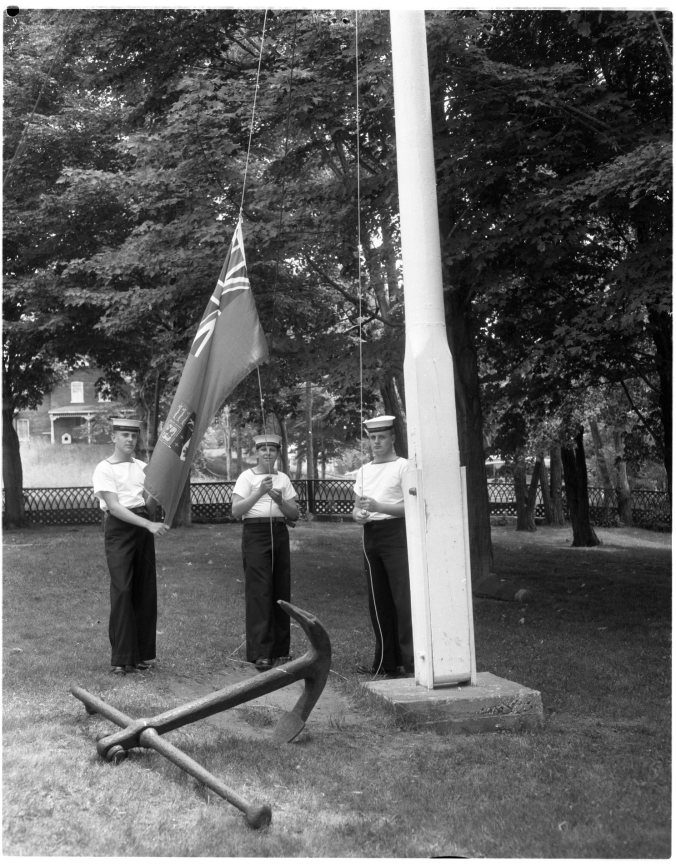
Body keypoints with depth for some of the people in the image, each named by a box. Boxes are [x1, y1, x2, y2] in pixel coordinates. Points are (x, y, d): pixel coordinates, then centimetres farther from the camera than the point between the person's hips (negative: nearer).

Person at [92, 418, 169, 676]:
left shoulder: (142, 466, 14)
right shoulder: (104, 469, -4)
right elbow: (114, 507, -14)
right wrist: (149, 524, -22)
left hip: (144, 527, 5)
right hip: (119, 528, -5)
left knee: (146, 591, 6)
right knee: (122, 590, -8)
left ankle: (143, 654, 16)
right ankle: (122, 658, 0)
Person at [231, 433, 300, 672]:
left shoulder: (283, 479, 13)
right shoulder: (247, 476, 2)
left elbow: (294, 514, 9)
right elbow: (235, 511, -8)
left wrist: (280, 500, -10)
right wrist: (259, 492, -17)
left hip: (279, 533, 4)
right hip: (255, 533, -4)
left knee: (281, 590, 5)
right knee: (259, 592, -7)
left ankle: (280, 651, 14)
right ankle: (260, 654, -3)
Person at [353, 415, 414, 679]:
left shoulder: (402, 467, -3)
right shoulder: (364, 470, 17)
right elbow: (356, 506, 20)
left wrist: (378, 506, -23)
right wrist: (358, 514, -3)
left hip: (396, 534, -7)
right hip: (371, 536, 7)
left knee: (403, 599, -10)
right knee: (378, 601, 11)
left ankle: (409, 661, -5)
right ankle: (385, 662, 20)